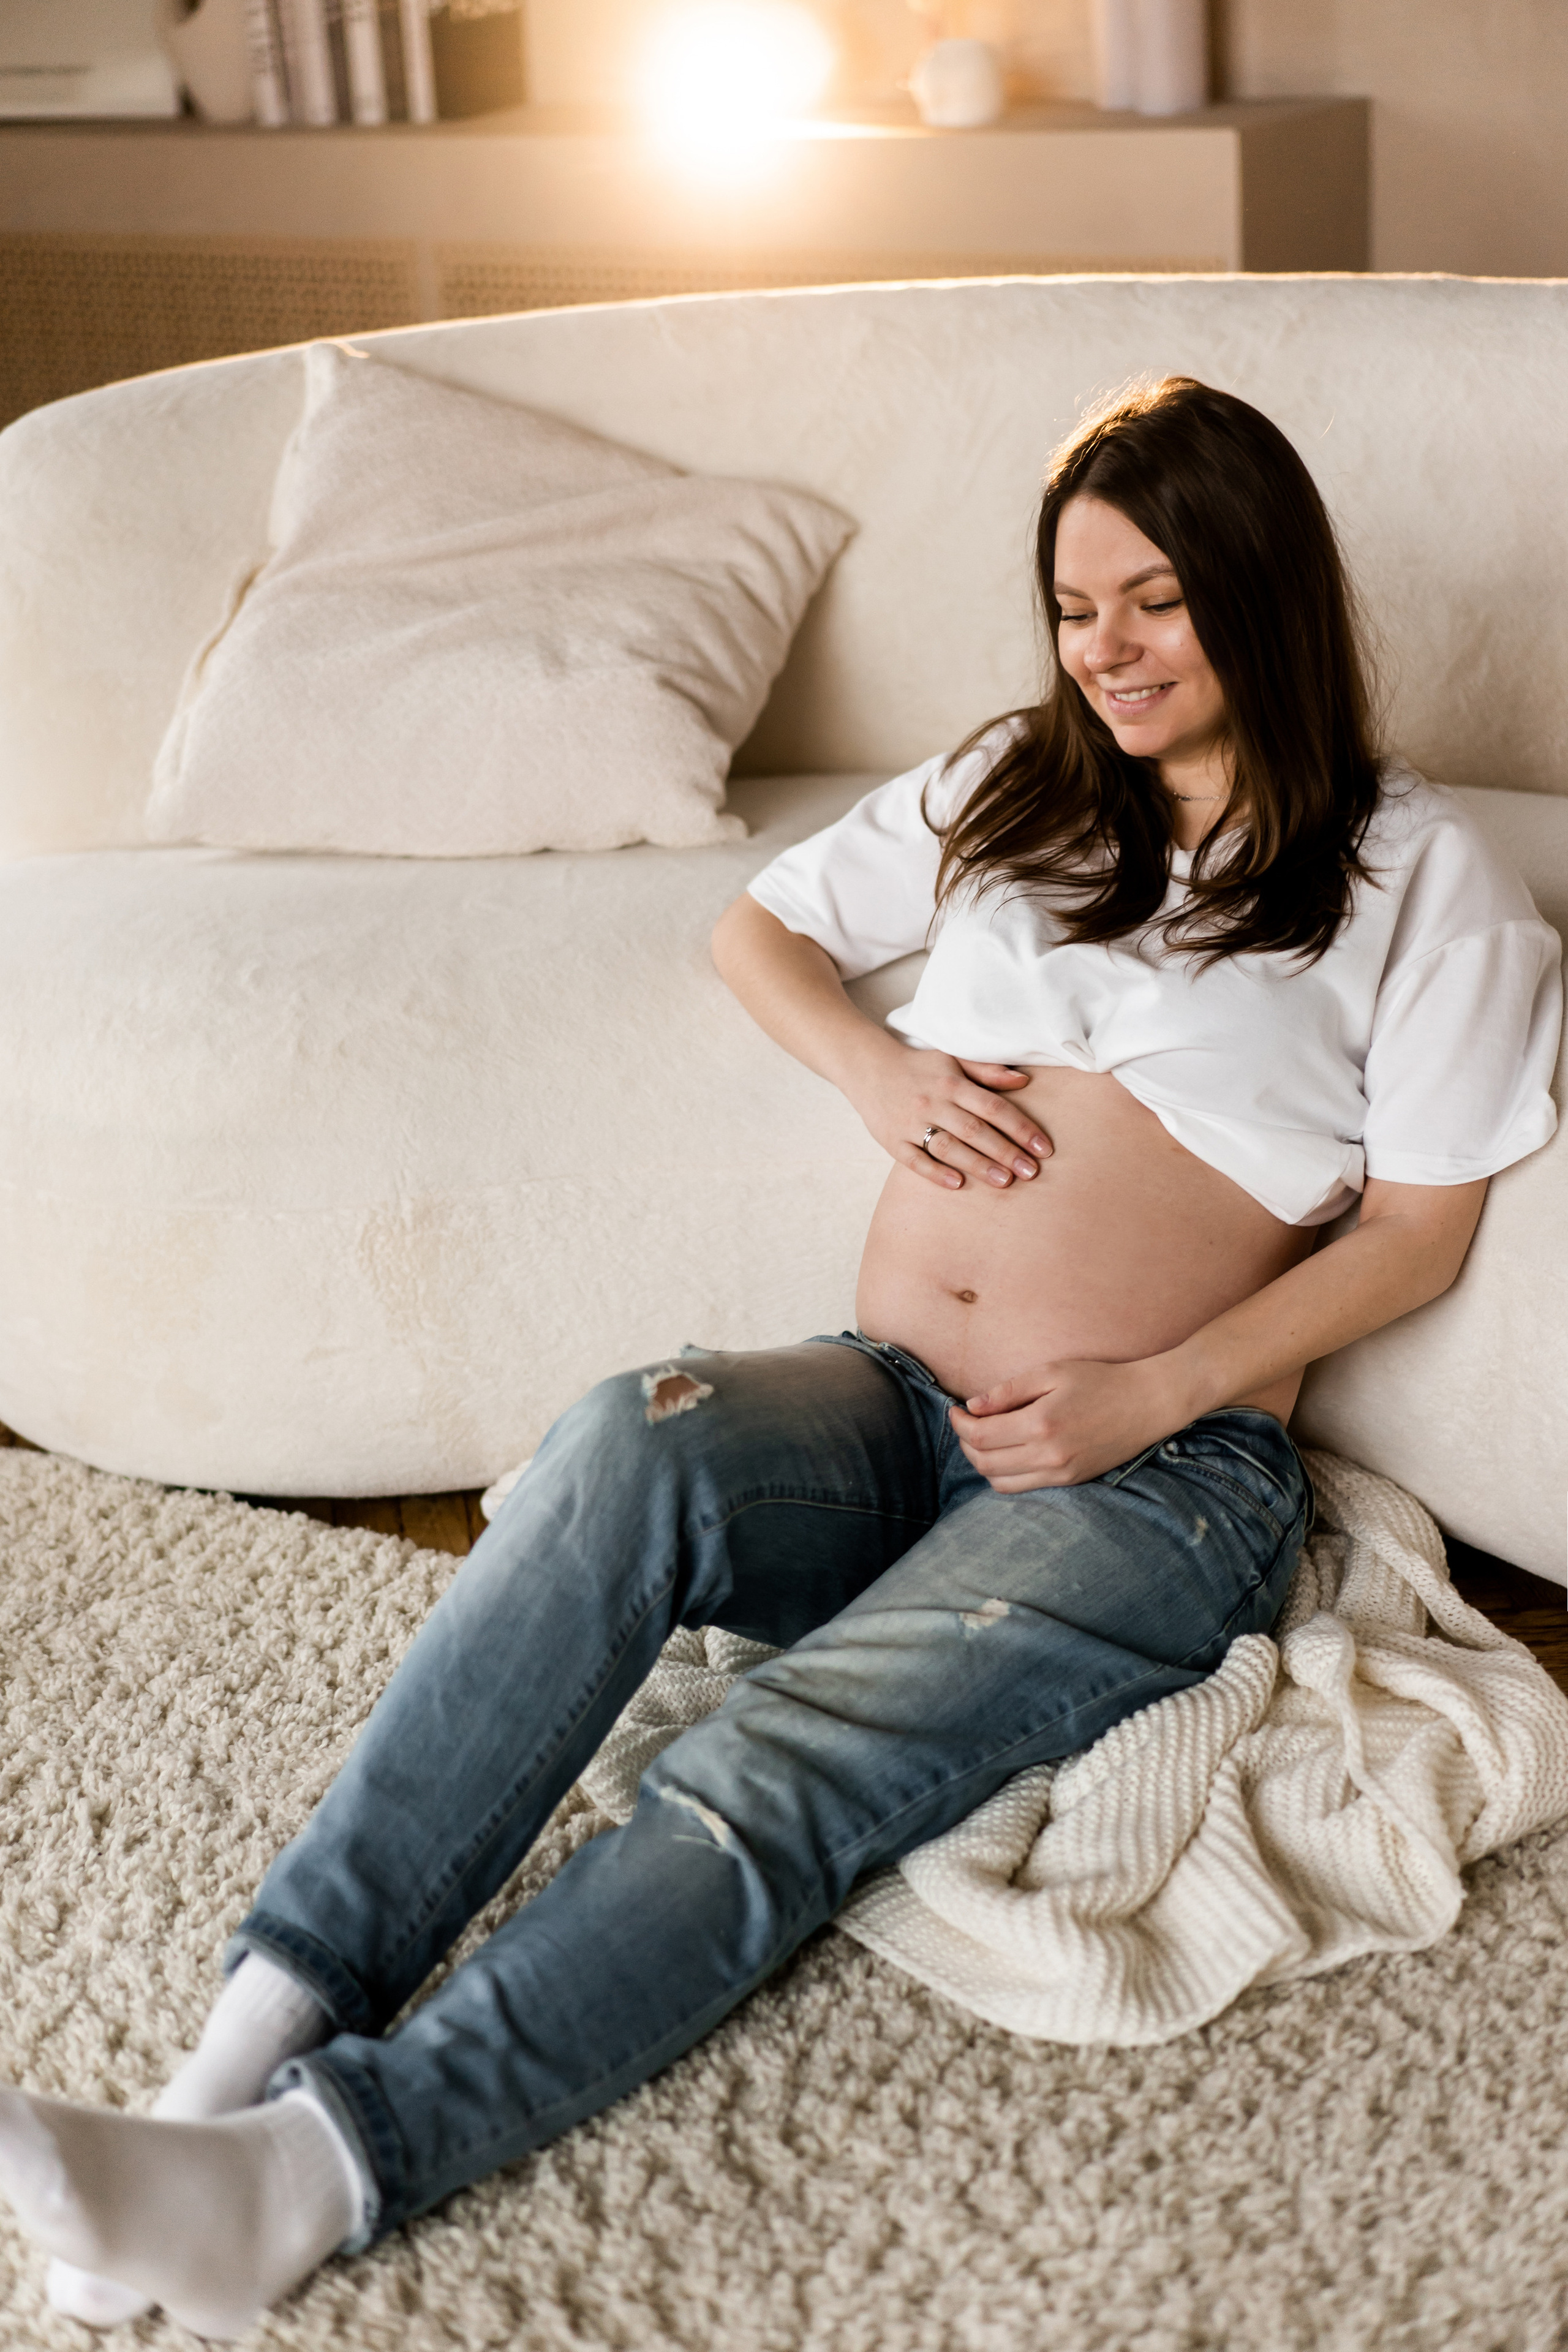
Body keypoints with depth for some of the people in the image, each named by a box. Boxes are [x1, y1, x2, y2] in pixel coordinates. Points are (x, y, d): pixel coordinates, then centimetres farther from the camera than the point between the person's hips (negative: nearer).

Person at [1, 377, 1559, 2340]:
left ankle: (319, 2168, -41)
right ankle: (256, 2034, -39)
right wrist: (872, 1065, 4)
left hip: (1162, 1469, -3)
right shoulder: (1009, 790, 21)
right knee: (632, 1443, -33)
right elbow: (756, 928, 27)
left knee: (790, 1769, -31)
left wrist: (1150, 1396, -10)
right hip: (889, 1404, 3)